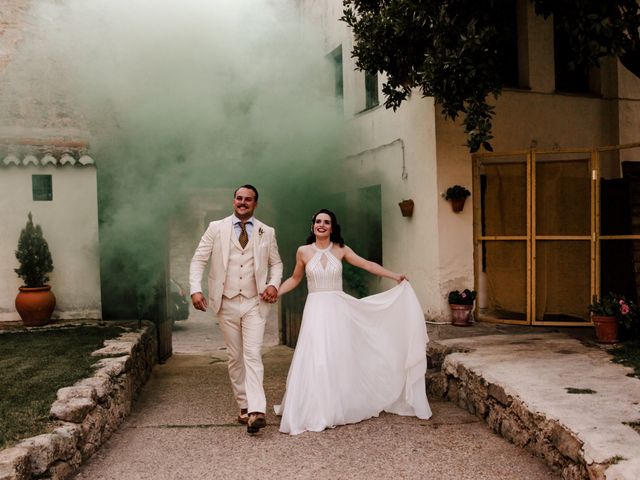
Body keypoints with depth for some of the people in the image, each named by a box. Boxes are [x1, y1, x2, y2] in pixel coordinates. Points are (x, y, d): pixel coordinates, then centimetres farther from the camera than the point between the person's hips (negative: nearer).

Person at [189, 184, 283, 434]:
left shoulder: (267, 232, 5)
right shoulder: (216, 228, 2)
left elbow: (276, 263, 14)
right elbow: (198, 260, 1)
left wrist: (274, 284, -6)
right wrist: (196, 289, -12)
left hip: (254, 304, -1)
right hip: (227, 303, 1)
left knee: (253, 355, -11)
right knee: (235, 357, 9)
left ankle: (256, 411, -16)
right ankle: (244, 406, 20)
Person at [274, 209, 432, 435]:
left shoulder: (341, 250, 3)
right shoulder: (303, 251, 2)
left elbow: (368, 265, 4)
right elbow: (294, 279, 14)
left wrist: (395, 276, 0)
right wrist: (275, 293, 1)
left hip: (338, 308, 1)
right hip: (316, 309, -1)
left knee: (339, 359, 5)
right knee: (315, 360, -4)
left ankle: (339, 408, 19)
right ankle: (314, 412, 6)